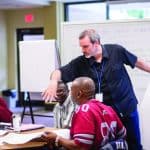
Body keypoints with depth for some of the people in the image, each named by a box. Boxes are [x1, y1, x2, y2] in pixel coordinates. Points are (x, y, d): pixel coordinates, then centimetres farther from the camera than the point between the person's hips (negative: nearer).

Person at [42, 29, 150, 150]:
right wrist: (54, 82, -35)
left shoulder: (116, 50, -11)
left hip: (127, 105, 0)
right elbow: (59, 72, -13)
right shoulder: (81, 63, -10)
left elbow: (137, 62, 2)